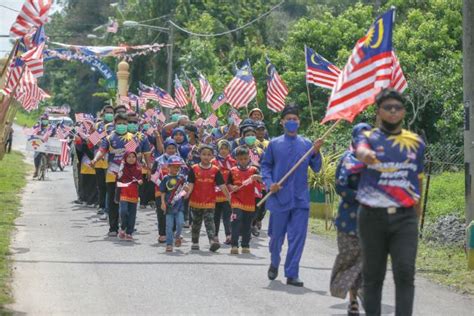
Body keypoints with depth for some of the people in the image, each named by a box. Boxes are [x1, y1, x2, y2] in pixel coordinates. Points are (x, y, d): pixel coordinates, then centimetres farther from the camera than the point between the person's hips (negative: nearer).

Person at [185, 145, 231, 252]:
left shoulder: (215, 170, 0)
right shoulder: (194, 169, -1)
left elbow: (222, 186, -1)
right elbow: (190, 185, -5)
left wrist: (229, 198, -6)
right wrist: (187, 194, -24)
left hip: (210, 202, -1)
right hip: (196, 201, 1)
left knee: (209, 221, -12)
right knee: (196, 223, 14)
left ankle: (213, 241, -24)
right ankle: (195, 243, 26)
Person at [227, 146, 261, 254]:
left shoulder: (253, 170, 1)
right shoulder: (233, 171, 4)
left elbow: (262, 179, -12)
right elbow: (229, 184, 11)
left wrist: (257, 177, -33)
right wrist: (232, 187, -11)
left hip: (250, 202, 1)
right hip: (237, 200, -1)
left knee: (247, 225, 10)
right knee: (236, 221, -14)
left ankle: (245, 245, 21)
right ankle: (234, 245, -13)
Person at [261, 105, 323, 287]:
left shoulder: (306, 144, 6)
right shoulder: (274, 144, 4)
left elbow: (316, 168, 6)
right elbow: (265, 165, 7)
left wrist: (316, 152, -11)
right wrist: (269, 183, -9)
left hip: (301, 198, 1)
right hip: (279, 197, -1)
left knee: (298, 236, -3)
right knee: (277, 235, 10)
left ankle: (291, 274, 2)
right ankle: (274, 264, 37)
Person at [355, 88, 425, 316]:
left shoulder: (416, 142, 10)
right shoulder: (368, 138, 2)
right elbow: (360, 150, -23)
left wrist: (417, 210, 20)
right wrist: (366, 155, -47)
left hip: (405, 216, 1)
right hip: (372, 216, -1)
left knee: (405, 273, -12)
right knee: (373, 274, 7)